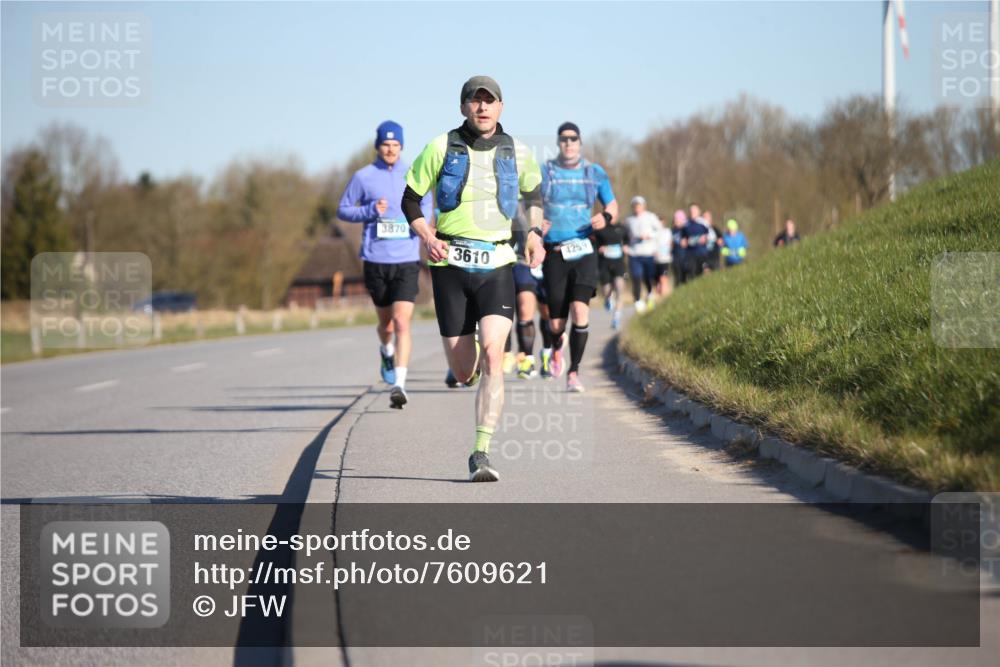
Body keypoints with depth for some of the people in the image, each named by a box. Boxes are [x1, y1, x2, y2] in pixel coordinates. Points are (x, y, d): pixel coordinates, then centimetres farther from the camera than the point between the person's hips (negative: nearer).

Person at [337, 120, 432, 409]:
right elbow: (343, 210, 6)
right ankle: (386, 351, 50)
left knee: (402, 322, -15)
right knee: (386, 322, 15)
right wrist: (371, 210, -11)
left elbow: (426, 203, 18)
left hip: (407, 261, -1)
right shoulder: (363, 177, 1)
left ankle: (399, 384, -18)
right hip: (375, 261, 1)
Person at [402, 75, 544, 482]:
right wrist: (426, 236, -9)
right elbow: (410, 198, 8)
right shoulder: (441, 148, 0)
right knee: (463, 372, 2)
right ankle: (472, 363, 44)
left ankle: (481, 454, -19)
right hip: (451, 265, 0)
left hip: (496, 266, 0)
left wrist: (535, 233, 9)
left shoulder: (517, 153, 6)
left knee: (492, 355, -20)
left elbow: (534, 193, 26)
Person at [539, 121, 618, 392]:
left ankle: (574, 372, -8)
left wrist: (606, 217, -7)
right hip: (554, 254, 0)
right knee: (556, 323, 1)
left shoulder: (595, 173, 7)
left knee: (580, 312, -19)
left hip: (584, 251, 0)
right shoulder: (544, 172, 3)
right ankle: (556, 348, 39)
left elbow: (612, 205, 16)